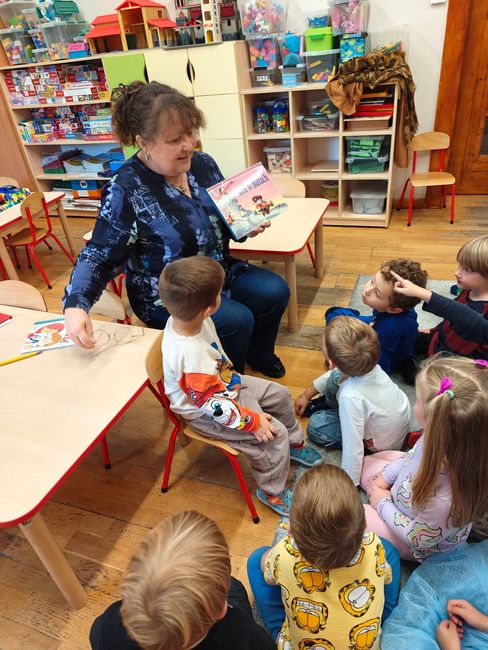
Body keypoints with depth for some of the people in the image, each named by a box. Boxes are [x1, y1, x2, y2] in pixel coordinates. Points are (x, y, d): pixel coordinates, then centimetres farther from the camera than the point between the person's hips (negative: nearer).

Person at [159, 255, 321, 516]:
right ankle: (272, 492, 15)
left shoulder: (182, 317, -18)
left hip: (224, 384, 9)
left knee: (280, 395, 15)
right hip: (207, 415, -9)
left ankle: (294, 444, 43)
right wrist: (253, 421, -23)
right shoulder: (191, 356, -42)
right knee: (275, 434, -12)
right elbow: (214, 405, -32)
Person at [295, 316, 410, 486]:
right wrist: (307, 394, 12)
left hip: (382, 443, -6)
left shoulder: (351, 398, -44)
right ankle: (333, 407, 31)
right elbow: (333, 373, -1)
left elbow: (353, 448, -36)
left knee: (315, 426, -5)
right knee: (333, 380, 5)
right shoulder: (365, 362, -22)